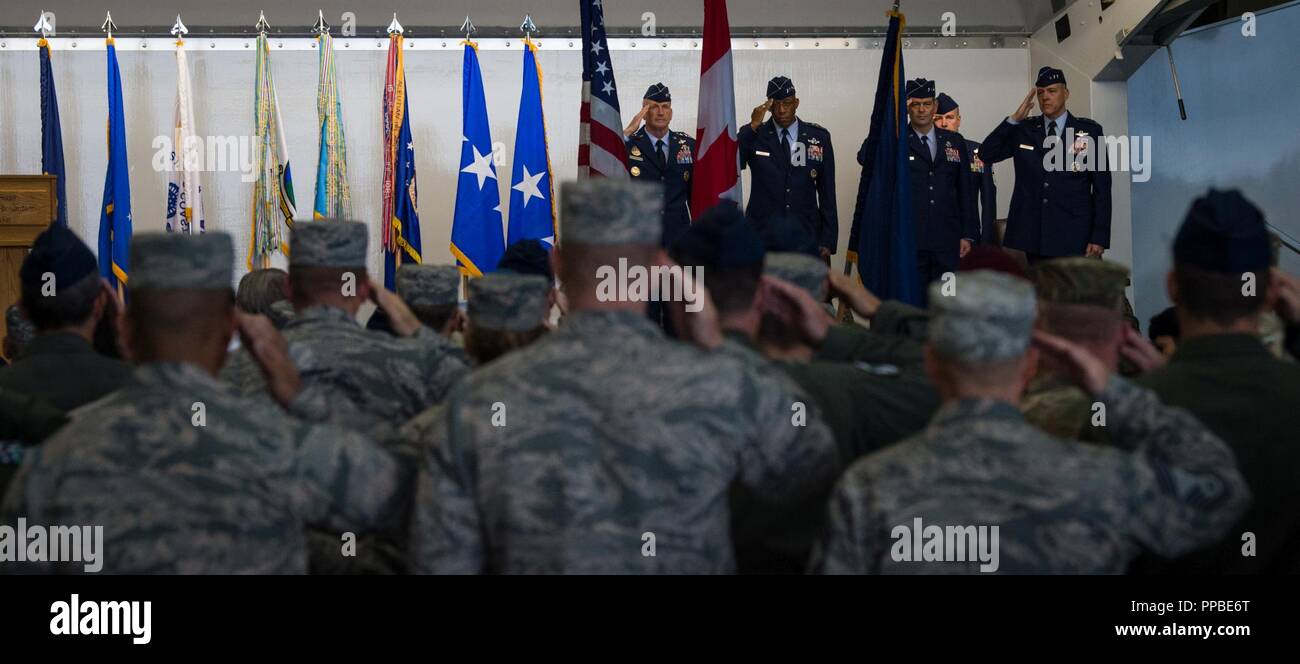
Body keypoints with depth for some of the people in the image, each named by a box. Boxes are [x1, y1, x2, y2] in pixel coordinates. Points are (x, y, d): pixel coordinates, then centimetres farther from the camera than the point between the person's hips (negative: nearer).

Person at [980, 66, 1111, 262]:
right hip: (1032, 238, 2)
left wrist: (1100, 237, -5)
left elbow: (1102, 187, 2)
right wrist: (1014, 119, -5)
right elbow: (986, 155, 3)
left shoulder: (1089, 131, 4)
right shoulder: (1023, 130, 11)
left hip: (1074, 239, -2)